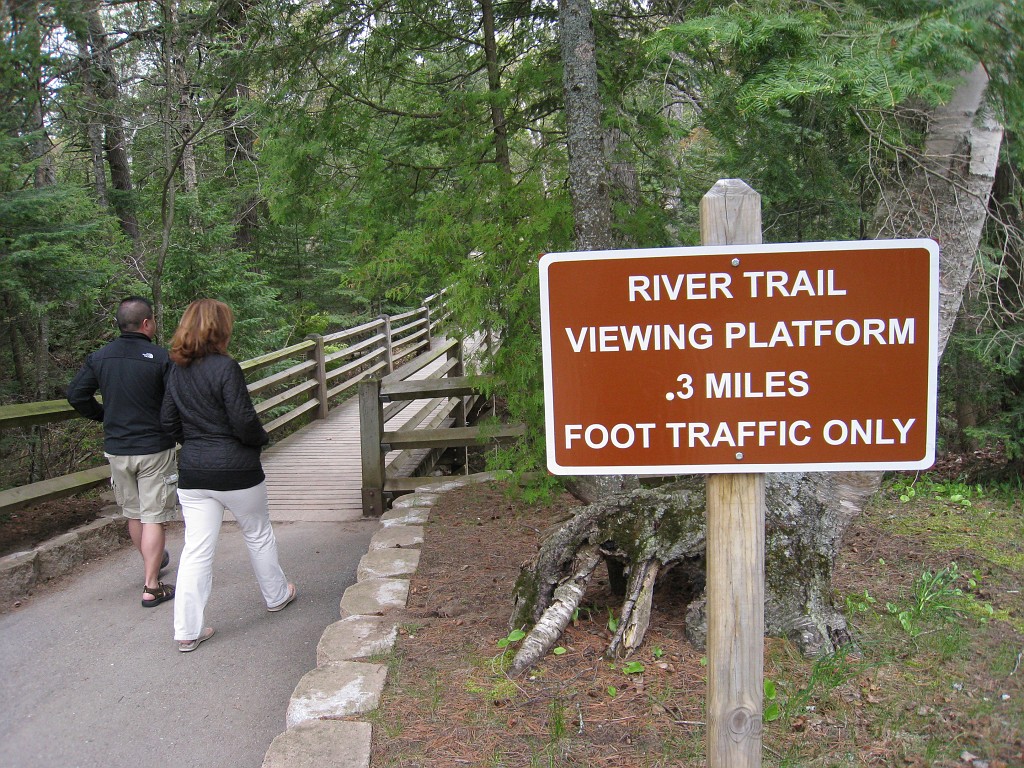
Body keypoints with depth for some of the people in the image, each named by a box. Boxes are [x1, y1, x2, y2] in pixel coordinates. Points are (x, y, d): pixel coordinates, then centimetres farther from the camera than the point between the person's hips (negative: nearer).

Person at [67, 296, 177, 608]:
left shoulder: (99, 357, 1)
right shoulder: (162, 357, -14)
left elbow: (76, 395, 2)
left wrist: (104, 416, 14)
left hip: (116, 449, 5)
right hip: (154, 449, -5)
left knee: (133, 513, 21)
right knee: (153, 517, 0)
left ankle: (153, 561, 41)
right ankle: (151, 587, 1)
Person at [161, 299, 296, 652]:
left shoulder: (177, 371, 2)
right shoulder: (225, 368, -18)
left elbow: (168, 420, 8)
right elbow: (244, 422, -19)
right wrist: (262, 438, 1)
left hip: (192, 473, 5)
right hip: (236, 471, -5)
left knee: (196, 549, 7)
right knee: (259, 535, 17)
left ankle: (187, 630, 9)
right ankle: (276, 595, 36)